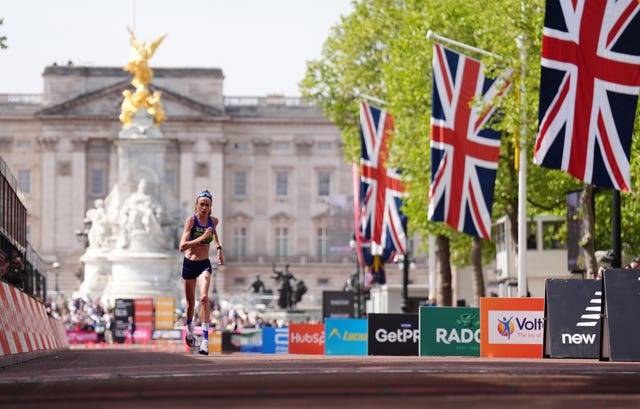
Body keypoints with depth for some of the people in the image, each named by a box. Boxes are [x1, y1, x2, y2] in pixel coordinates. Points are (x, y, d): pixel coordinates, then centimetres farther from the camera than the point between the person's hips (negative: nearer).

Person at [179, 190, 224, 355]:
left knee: (204, 298, -21)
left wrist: (219, 248, 20)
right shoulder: (191, 220, -15)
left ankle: (205, 339, -25)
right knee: (190, 302, 12)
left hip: (204, 264, 1)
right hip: (189, 264, -1)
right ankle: (189, 327, 46)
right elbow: (182, 246, -25)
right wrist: (202, 238, -32)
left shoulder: (213, 221, -2)